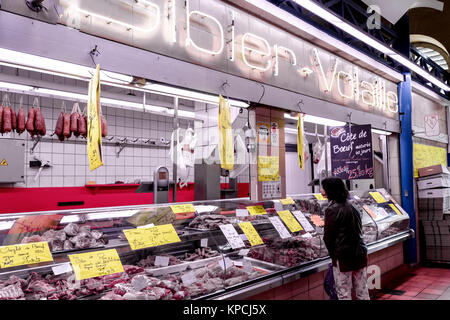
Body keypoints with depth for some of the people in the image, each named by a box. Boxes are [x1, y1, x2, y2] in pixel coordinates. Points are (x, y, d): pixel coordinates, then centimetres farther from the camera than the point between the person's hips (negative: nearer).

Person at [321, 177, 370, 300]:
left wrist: (333, 254, 5)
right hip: (360, 254, 8)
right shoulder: (351, 206, 7)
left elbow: (328, 237, -11)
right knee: (362, 292, 16)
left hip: (343, 257, -7)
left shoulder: (332, 209, -15)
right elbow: (359, 231, 13)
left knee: (344, 294, 4)